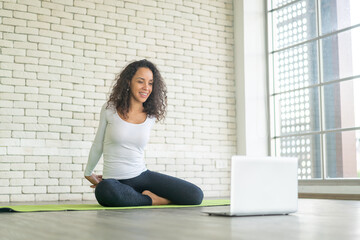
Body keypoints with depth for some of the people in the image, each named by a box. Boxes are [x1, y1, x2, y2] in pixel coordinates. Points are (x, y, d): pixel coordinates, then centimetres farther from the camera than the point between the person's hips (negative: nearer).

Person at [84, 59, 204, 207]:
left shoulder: (151, 117, 6)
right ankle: (151, 200, -16)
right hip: (114, 181, -2)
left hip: (142, 176, 2)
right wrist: (88, 173, 24)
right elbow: (98, 145, 13)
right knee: (105, 191, -41)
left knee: (196, 196, -14)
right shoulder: (109, 109, -1)